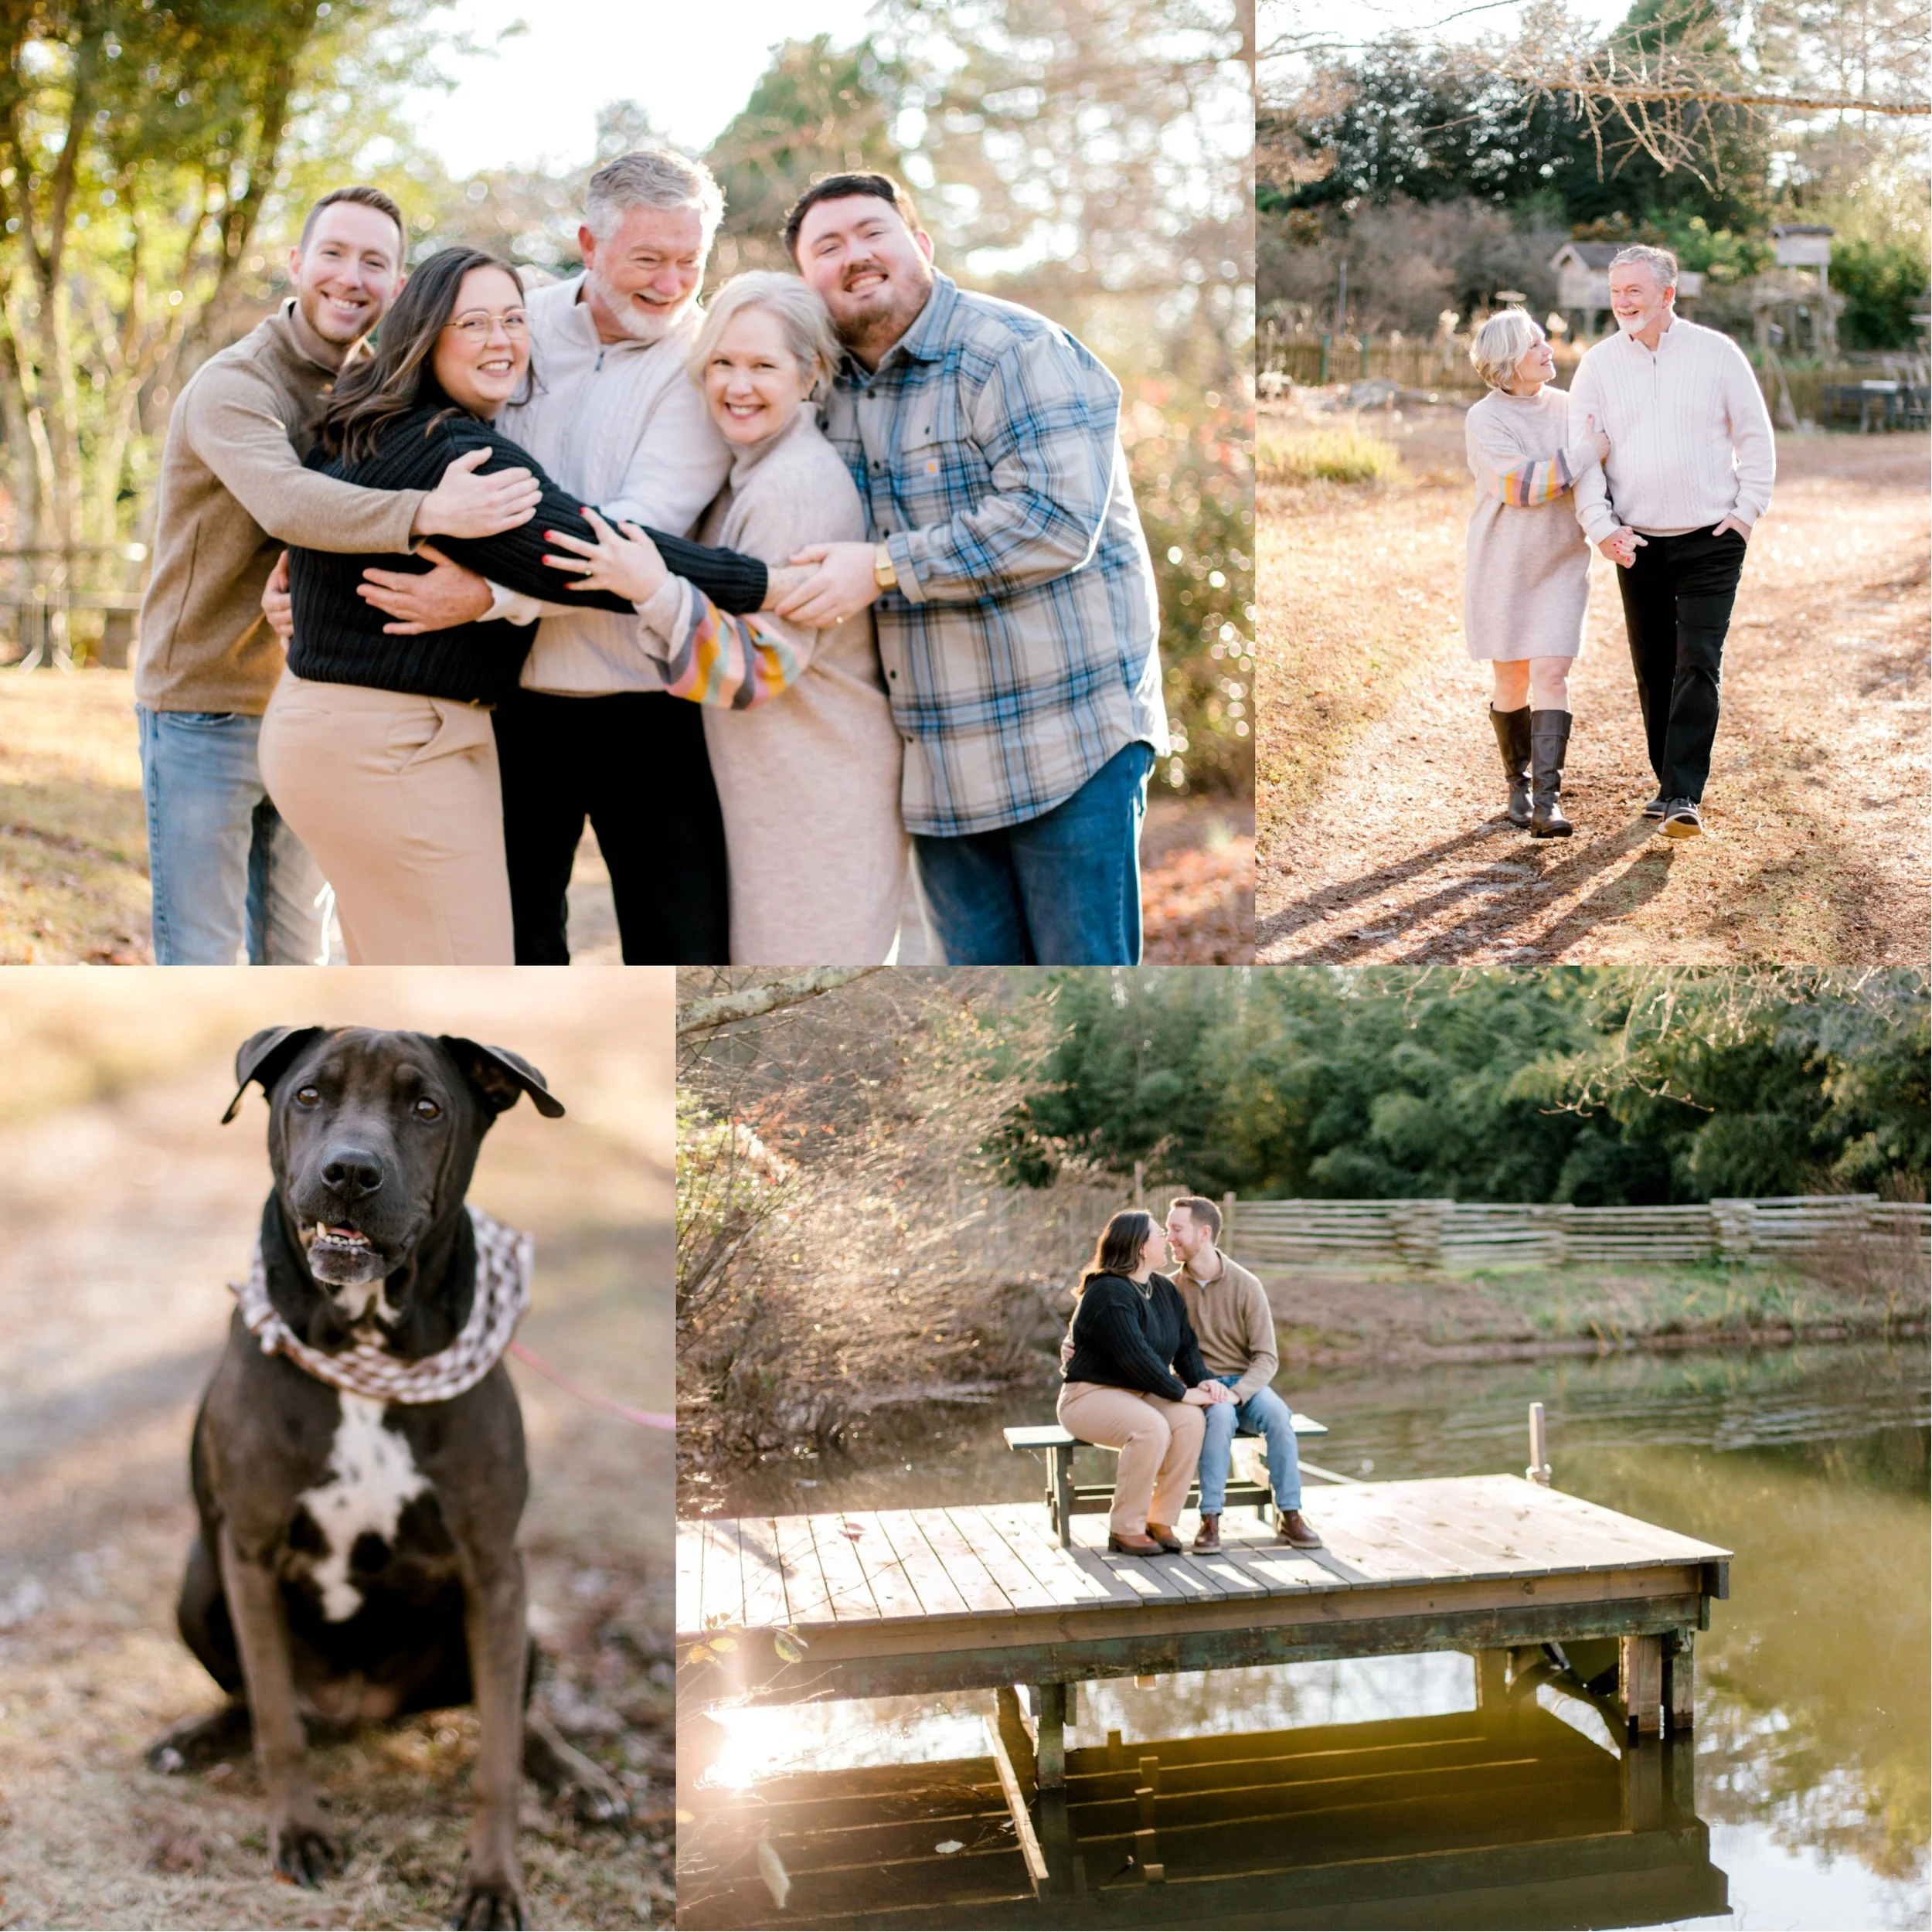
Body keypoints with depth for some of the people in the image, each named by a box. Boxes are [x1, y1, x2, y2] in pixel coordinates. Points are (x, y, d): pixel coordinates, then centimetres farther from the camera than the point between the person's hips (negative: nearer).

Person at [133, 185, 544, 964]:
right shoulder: (232, 386, -17)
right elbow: (286, 501, -37)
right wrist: (428, 513, -53)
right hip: (203, 703, -6)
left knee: (299, 956, 14)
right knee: (200, 959, -1)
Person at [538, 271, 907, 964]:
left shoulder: (796, 485, -20)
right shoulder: (749, 472, 12)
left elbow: (765, 661, -25)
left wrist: (656, 593, -37)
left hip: (822, 797, -10)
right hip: (781, 794, 10)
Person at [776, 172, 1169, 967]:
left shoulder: (1017, 351, -12)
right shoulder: (823, 386, 11)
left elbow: (1056, 520, -24)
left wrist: (886, 567, -20)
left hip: (1068, 743, -7)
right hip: (937, 767, 7)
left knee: (1087, 963, 0)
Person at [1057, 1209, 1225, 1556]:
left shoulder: (1165, 1290, 10)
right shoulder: (1108, 1294, -19)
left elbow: (1185, 1345, 8)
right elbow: (1134, 1356, -26)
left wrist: (1201, 1381, -12)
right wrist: (1182, 1393, -24)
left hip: (1141, 1394, 8)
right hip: (1091, 1394, -7)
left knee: (1189, 1418, -23)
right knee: (1152, 1427, -35)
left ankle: (1161, 1521, -14)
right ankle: (1125, 1530, -21)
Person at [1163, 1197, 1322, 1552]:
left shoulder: (1246, 1286, -4)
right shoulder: (1171, 1289, 3)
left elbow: (1267, 1357, -6)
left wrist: (1236, 1393, -22)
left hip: (1246, 1385, 0)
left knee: (1277, 1414, -32)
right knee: (1220, 1416, -35)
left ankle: (1289, 1516, -23)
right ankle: (1210, 1520, -31)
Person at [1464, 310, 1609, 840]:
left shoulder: (1568, 407, 5)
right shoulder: (1485, 420, -10)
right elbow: (1518, 484, -23)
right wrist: (1583, 455, -22)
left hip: (1561, 564, 3)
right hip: (1503, 568, -2)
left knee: (1550, 676, -8)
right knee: (1511, 682, 7)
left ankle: (1547, 800, -12)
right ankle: (1518, 786, 25)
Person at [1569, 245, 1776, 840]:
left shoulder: (1716, 352, -1)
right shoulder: (1598, 365, 2)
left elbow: (1755, 435, 6)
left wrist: (1748, 510, -2)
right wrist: (1600, 525, -11)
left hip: (1711, 540, -2)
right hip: (1638, 544, 2)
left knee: (1698, 665, -10)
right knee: (1653, 671, 9)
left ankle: (1684, 796, -11)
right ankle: (1667, 782, 22)